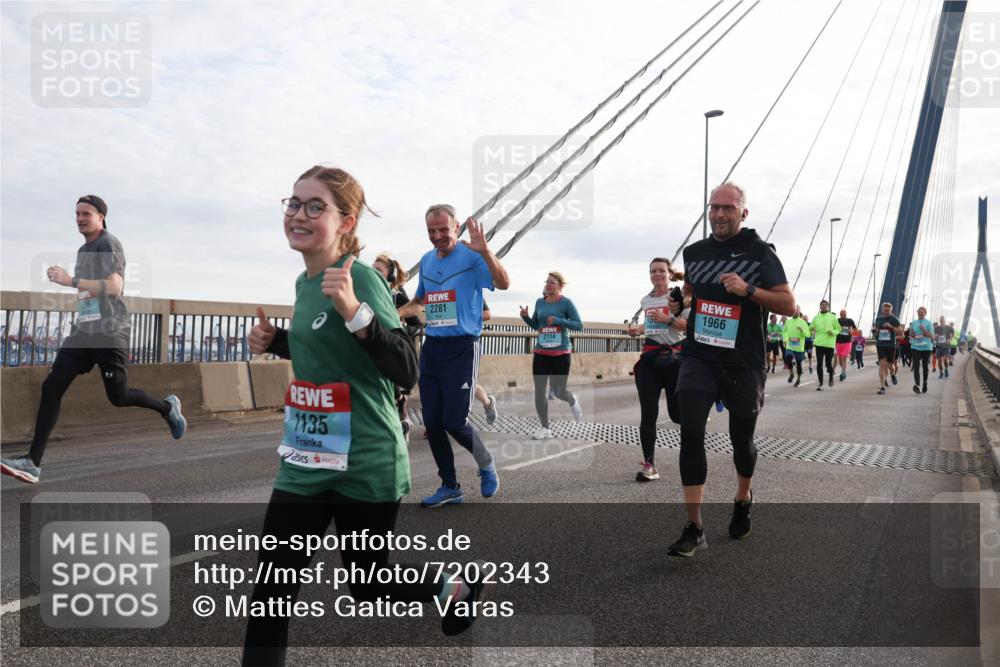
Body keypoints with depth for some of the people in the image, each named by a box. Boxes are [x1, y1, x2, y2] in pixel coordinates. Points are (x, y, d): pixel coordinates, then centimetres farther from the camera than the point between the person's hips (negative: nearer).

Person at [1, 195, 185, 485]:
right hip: (83, 332, 8)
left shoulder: (108, 244, -8)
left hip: (110, 334, -8)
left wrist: (71, 281, -24)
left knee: (118, 397, 1)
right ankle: (33, 461, -6)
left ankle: (168, 407, 29)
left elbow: (114, 287, -22)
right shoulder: (83, 250, 19)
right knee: (51, 387, -6)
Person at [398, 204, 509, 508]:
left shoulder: (471, 256, -8)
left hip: (462, 347, -6)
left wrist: (485, 251, -37)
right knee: (432, 422, 5)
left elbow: (504, 284, -24)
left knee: (455, 421, -9)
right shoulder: (426, 261, 12)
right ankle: (450, 487, 20)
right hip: (431, 346, 6)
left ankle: (486, 464, 22)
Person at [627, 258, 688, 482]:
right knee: (648, 414, -4)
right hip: (649, 359, 4)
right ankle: (649, 465, -1)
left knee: (677, 412, 2)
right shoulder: (645, 301, 14)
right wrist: (637, 330, 11)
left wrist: (669, 320, -21)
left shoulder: (679, 296, -4)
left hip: (674, 358, -4)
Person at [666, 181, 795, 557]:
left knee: (741, 439, 12)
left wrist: (748, 289, -21)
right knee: (690, 432, -14)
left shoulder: (760, 253, -4)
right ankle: (694, 529, -10)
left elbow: (788, 305, -9)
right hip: (699, 358, 2)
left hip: (743, 364, -2)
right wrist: (679, 304, 9)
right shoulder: (694, 252, 8)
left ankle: (743, 500, 44)